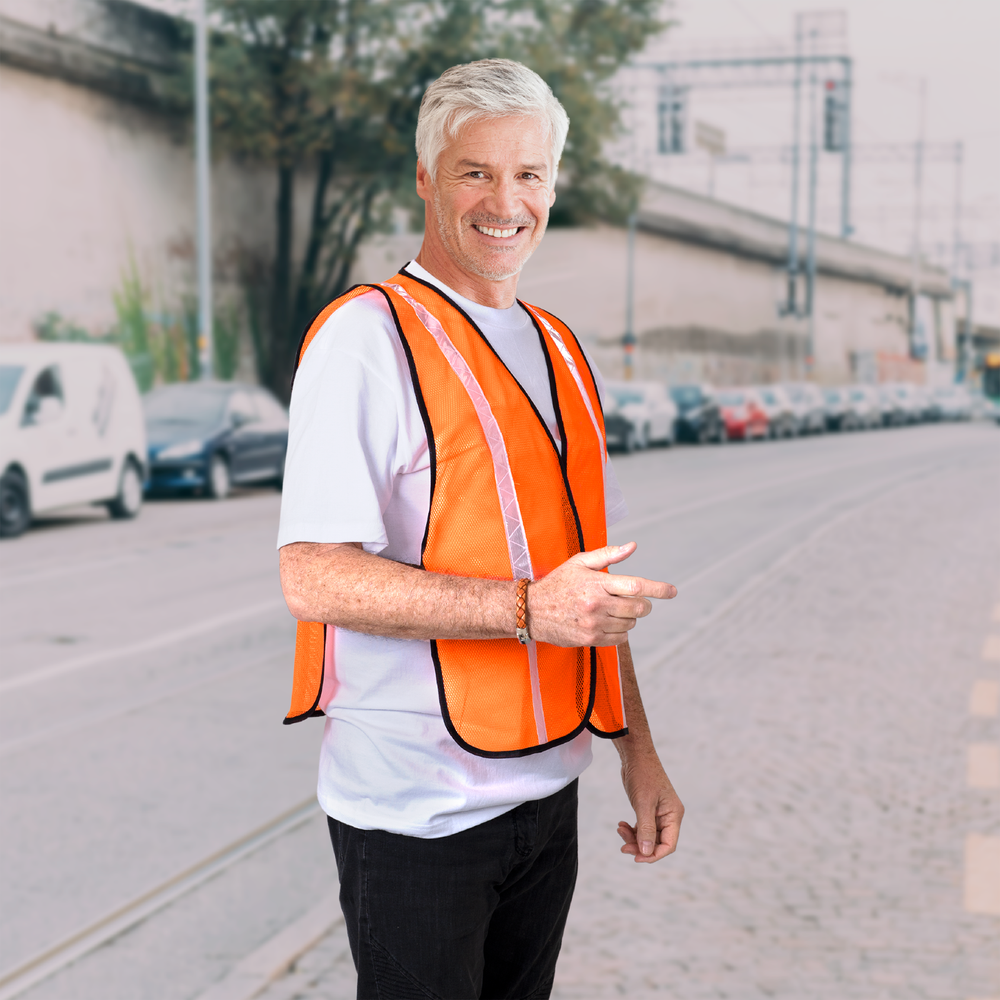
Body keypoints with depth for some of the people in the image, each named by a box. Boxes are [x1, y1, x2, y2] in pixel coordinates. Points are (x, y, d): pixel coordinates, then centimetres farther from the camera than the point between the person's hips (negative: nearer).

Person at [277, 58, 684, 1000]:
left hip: (546, 788, 7)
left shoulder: (560, 353, 13)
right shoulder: (368, 335, -12)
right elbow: (315, 580, -21)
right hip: (415, 810, -7)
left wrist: (637, 751, 13)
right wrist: (529, 608, -25)